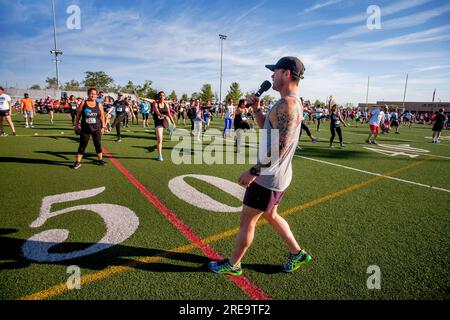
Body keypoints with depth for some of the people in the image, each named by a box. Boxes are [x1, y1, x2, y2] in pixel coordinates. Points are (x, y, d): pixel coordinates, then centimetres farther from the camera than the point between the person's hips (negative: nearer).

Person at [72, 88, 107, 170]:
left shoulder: (99, 104, 3)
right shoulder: (83, 103, -1)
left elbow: (102, 117, 8)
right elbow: (78, 115, 3)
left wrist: (103, 127, 6)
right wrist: (76, 125, 2)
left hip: (96, 129, 1)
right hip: (85, 129, -1)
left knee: (98, 144, 9)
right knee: (82, 145, 3)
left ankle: (100, 159, 25)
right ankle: (78, 162, 11)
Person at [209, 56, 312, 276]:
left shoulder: (287, 105, -21)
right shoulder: (293, 103, 12)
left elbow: (280, 147, -28)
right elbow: (267, 129, 21)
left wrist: (254, 171, -23)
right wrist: (257, 109, 8)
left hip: (268, 178, -10)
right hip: (278, 176, 10)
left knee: (247, 221, 6)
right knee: (270, 215, 26)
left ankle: (232, 265, 26)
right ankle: (297, 254, 37)